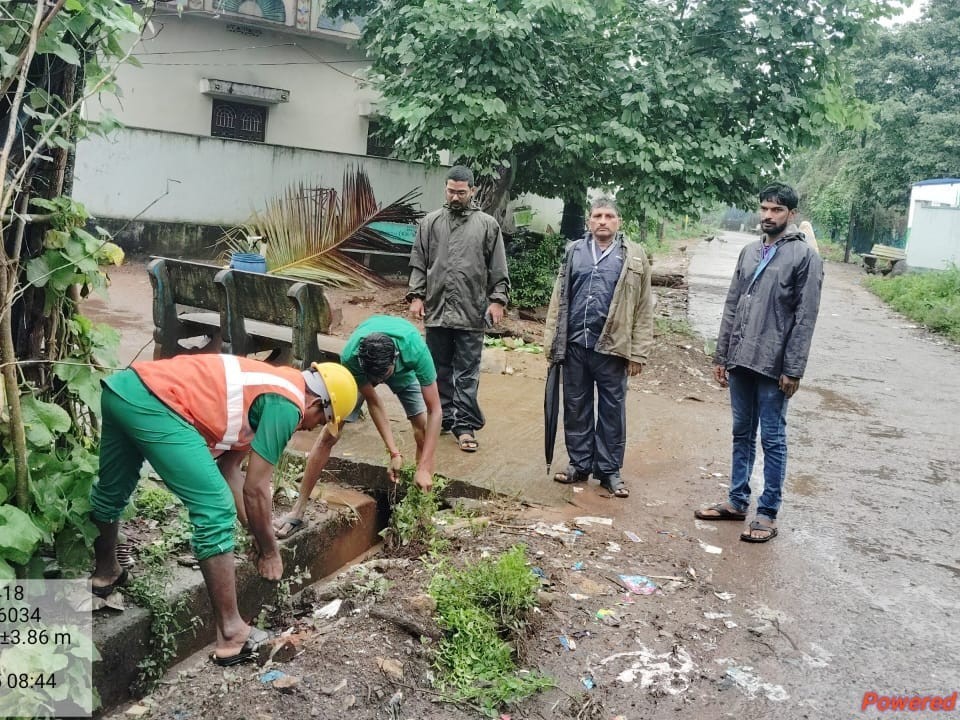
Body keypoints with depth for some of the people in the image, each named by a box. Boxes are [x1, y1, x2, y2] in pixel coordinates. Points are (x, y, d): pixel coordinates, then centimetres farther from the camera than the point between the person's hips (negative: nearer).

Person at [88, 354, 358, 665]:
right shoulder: (287, 404, -1)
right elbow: (255, 490, 0)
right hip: (154, 403, -11)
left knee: (111, 491, 32)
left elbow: (231, 467, 28)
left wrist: (258, 532, 31)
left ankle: (105, 572, 57)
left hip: (123, 387, 11)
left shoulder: (267, 387, 24)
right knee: (216, 512, -5)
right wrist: (269, 551, 14)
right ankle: (231, 635, 2)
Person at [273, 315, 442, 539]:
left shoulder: (415, 349, -44)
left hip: (404, 368, 0)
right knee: (329, 434, -9)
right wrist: (394, 452, -30)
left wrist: (424, 468, -41)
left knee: (423, 429, -16)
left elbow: (434, 410, -38)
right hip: (361, 368, 0)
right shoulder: (350, 357, -40)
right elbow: (373, 402, -25)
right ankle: (298, 511, 1)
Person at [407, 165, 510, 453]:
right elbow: (418, 264, 9)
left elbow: (498, 270, 3)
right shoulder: (430, 222, 8)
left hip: (472, 313, -2)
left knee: (467, 373, 1)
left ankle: (465, 425, 7)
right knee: (439, 370, 12)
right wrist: (416, 295, 1)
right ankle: (442, 417, 25)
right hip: (436, 310, 2)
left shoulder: (488, 225, 3)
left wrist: (497, 300, -5)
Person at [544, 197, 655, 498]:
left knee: (612, 410, 6)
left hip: (612, 347, -2)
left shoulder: (634, 256, 1)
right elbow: (559, 299, 10)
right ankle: (579, 465, 24)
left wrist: (638, 352, -5)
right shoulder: (574, 251, 9)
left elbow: (643, 309, -1)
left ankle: (609, 470, 18)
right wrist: (552, 341, 5)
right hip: (575, 344, 3)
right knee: (576, 408, 11)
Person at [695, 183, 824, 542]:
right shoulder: (749, 252, 11)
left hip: (773, 365, -6)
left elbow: (805, 318, -10)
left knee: (772, 439, 2)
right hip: (740, 361, 6)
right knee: (742, 434, 14)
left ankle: (768, 513, 11)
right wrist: (721, 355, 11)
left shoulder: (805, 256, -6)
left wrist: (793, 370, -13)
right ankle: (737, 500, 26)